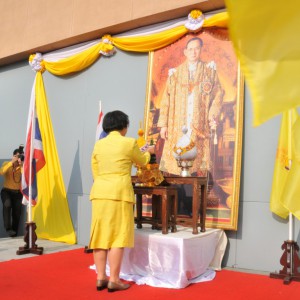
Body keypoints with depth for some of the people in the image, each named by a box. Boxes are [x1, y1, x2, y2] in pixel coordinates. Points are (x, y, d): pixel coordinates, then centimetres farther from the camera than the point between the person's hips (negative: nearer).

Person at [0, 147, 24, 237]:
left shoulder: (22, 166, -1)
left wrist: (21, 164, -28)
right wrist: (12, 162, -27)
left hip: (18, 192, 1)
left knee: (17, 211, -8)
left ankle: (14, 232, 10)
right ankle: (8, 228, -21)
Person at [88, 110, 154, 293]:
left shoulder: (98, 144, 10)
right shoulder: (129, 142, -2)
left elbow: (95, 173, 14)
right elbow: (142, 162, 14)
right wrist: (149, 152, 34)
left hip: (99, 193, 5)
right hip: (120, 193, -5)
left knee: (101, 235, 9)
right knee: (118, 235, 0)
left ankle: (101, 278, 14)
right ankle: (114, 280, 2)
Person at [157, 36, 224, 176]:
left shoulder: (210, 71, 11)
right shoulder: (175, 73, 11)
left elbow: (218, 95, 7)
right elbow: (166, 99, 7)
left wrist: (213, 116, -8)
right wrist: (163, 124, 0)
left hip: (200, 128, -1)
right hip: (178, 128, 1)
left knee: (197, 163, -6)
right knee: (175, 165, -3)